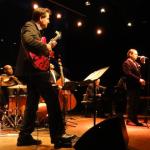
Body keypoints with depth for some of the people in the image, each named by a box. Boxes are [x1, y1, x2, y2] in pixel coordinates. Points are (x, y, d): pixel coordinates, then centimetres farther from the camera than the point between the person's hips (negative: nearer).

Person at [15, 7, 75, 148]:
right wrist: (45, 47, -19)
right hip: (34, 69, -11)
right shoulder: (29, 26, -7)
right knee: (52, 99, -12)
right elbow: (28, 41, -29)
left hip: (32, 70, 11)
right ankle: (58, 135, -10)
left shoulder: (36, 30, 23)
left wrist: (49, 45, 17)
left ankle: (25, 136, 15)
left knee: (32, 104, 11)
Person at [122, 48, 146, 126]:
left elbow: (141, 72, 13)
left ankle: (135, 119, 15)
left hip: (137, 86, 9)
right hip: (132, 86, -9)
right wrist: (138, 79, -21)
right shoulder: (126, 63, -7)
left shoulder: (136, 63, 20)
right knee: (131, 103, -5)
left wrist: (142, 63, 4)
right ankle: (130, 120, 0)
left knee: (136, 103, 10)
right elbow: (128, 74, -19)